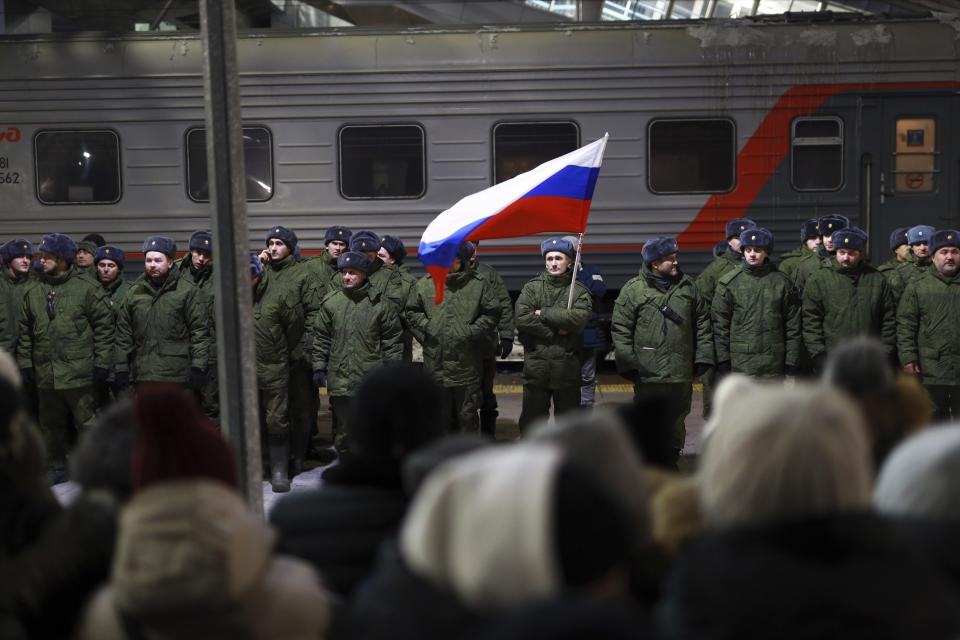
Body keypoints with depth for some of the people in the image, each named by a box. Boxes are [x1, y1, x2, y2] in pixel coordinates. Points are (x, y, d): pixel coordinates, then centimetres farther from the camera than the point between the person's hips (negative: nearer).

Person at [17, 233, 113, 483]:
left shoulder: (87, 289, -5)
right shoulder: (33, 294, 10)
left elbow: (104, 328, -5)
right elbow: (24, 333, 15)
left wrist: (101, 364, -7)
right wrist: (25, 363, 9)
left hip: (80, 375, -5)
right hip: (46, 375, 5)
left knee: (87, 425, 0)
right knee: (52, 428, 15)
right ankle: (58, 473, 28)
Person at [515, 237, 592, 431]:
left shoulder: (579, 291, 2)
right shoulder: (532, 287, 3)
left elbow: (580, 317, -17)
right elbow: (522, 319, -12)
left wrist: (543, 314, -13)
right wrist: (555, 332, -13)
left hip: (567, 369, 0)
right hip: (536, 367, 0)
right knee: (531, 419, 7)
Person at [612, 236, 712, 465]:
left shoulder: (687, 286, 8)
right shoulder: (633, 290, -5)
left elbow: (702, 323, 13)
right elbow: (620, 330, -4)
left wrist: (703, 357, 8)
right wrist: (627, 364, -8)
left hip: (682, 373, 4)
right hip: (648, 373, -4)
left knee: (676, 420, 15)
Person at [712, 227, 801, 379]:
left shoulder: (781, 282, 4)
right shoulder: (728, 282, 1)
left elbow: (792, 323, 6)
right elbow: (719, 323, 1)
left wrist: (791, 360, 1)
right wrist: (723, 360, -5)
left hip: (773, 365, 2)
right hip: (740, 361, -1)